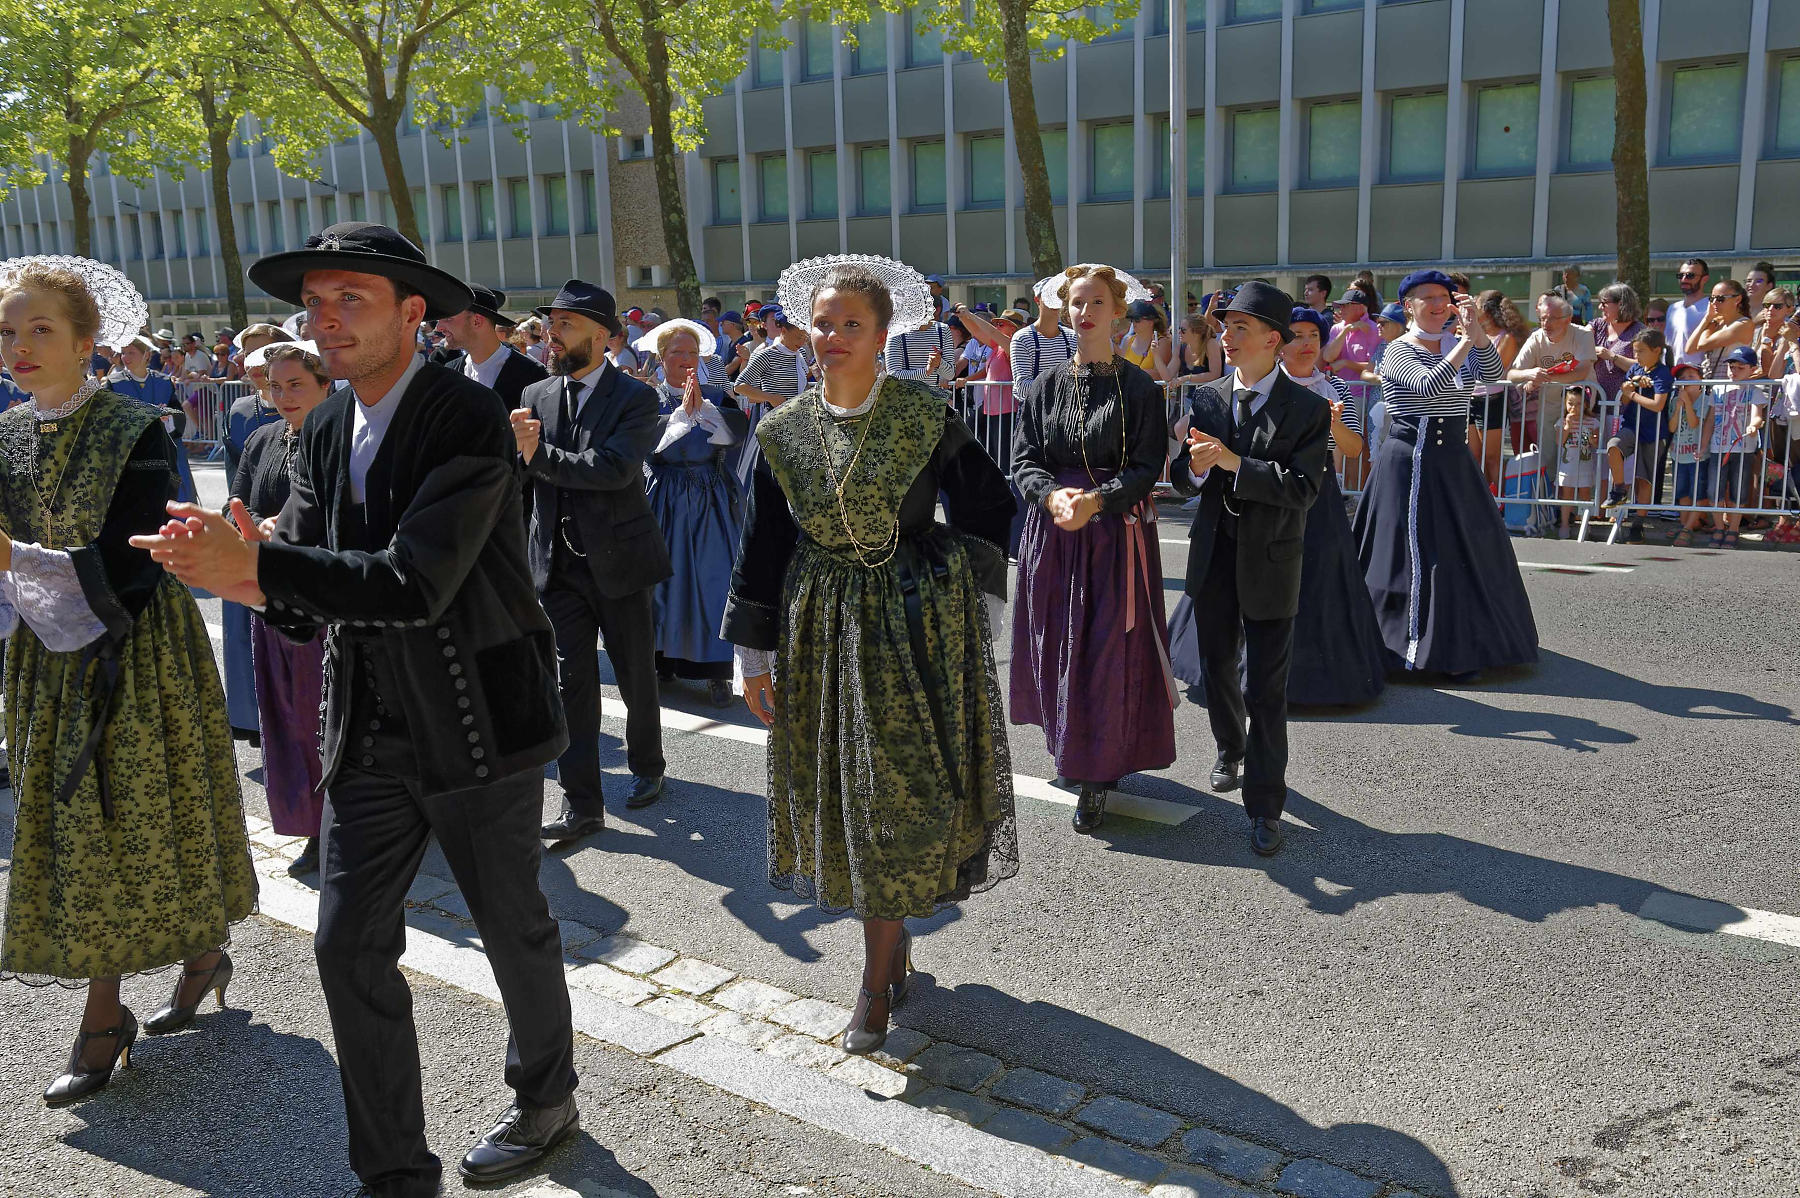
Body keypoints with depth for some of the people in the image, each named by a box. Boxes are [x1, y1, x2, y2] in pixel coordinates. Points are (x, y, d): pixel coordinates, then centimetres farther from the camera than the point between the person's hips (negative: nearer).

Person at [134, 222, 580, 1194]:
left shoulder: (469, 420, -18)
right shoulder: (324, 431, 6)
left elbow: (414, 583, -28)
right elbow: (306, 598, 2)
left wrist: (255, 566, -28)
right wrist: (237, 571, -19)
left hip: (473, 723, -6)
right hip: (369, 730, 6)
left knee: (513, 929, 13)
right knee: (349, 947, 7)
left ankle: (546, 1097, 41)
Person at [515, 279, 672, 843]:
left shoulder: (635, 398, -9)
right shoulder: (536, 396, 6)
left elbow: (616, 468, -24)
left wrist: (539, 455, -23)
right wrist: (514, 447, -17)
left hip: (620, 561, -3)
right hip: (560, 564, 3)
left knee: (637, 676, 13)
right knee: (571, 683, 3)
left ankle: (647, 766, 37)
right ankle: (581, 805, 9)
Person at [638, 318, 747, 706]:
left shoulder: (717, 396, 6)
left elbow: (739, 430, -11)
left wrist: (702, 407, -16)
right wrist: (683, 411, -16)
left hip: (713, 500, 1)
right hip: (666, 498, 0)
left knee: (715, 581, -2)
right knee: (666, 578, 3)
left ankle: (716, 671, 2)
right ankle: (664, 660, 16)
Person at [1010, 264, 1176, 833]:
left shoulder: (1139, 388, -2)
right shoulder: (1046, 386, 7)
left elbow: (1147, 467, -7)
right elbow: (1023, 460, 3)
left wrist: (1096, 500, -22)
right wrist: (1052, 494, -18)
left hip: (1116, 533, -3)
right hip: (1053, 533, 3)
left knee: (1108, 651, -3)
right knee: (1056, 642, 8)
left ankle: (1096, 776, 7)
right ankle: (1070, 747, 28)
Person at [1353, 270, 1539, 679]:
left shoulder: (1456, 346, 10)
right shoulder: (1398, 352, -6)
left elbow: (1491, 375, -8)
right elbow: (1428, 385, -25)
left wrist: (1476, 329, -19)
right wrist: (1465, 341, -23)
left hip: (1454, 462, 6)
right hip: (1410, 464, -6)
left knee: (1470, 551, 9)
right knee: (1415, 555, -4)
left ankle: (1456, 648, 21)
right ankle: (1415, 647, 5)